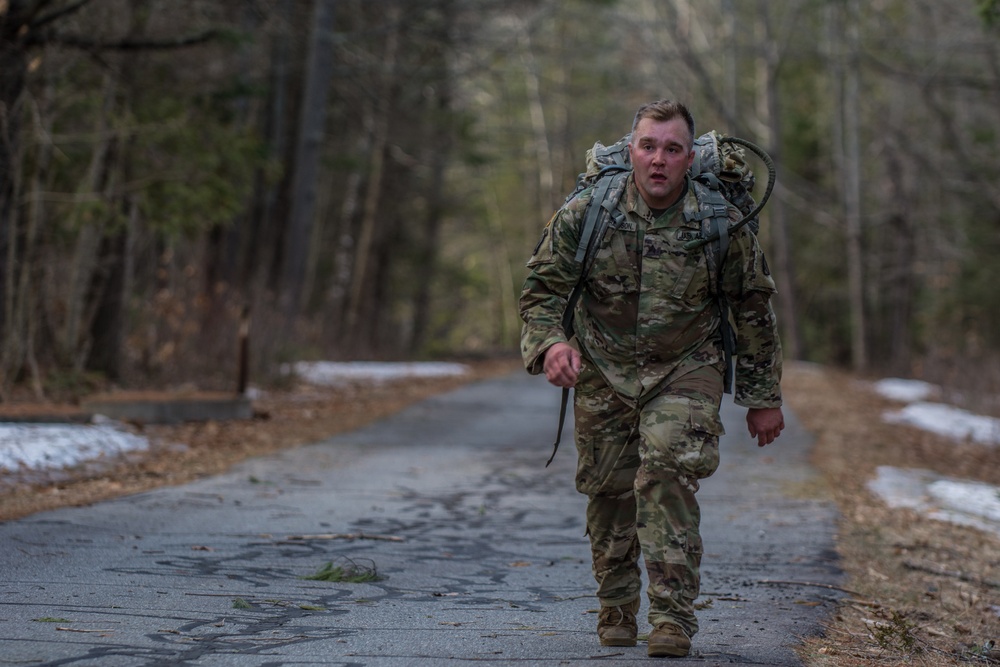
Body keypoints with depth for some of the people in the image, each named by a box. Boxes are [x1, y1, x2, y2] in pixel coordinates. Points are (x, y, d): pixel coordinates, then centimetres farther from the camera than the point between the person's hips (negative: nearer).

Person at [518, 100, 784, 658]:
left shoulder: (722, 224, -13)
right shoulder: (585, 215, -13)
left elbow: (754, 311, -1)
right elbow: (543, 289, -3)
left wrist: (764, 398, 4)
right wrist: (551, 342, -24)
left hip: (686, 371, -2)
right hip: (603, 372, 2)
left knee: (666, 477, -21)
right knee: (608, 491, 7)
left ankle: (674, 617, -18)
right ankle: (617, 612, 27)